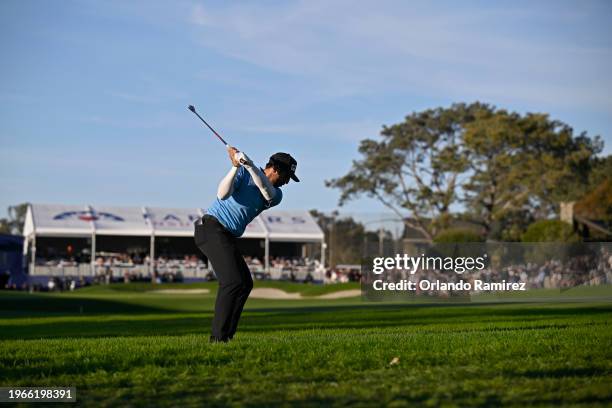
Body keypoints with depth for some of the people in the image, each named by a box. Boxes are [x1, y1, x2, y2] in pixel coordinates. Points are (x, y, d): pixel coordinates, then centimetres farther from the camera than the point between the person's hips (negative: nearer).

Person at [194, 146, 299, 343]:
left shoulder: (276, 195, 9)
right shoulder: (244, 173, -5)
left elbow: (266, 190, -16)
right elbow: (222, 194, -20)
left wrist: (249, 164, -30)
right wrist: (236, 166, -29)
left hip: (227, 238, 9)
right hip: (212, 228, -9)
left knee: (245, 283, 13)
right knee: (233, 282, -17)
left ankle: (226, 336, 15)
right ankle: (218, 338, -17)